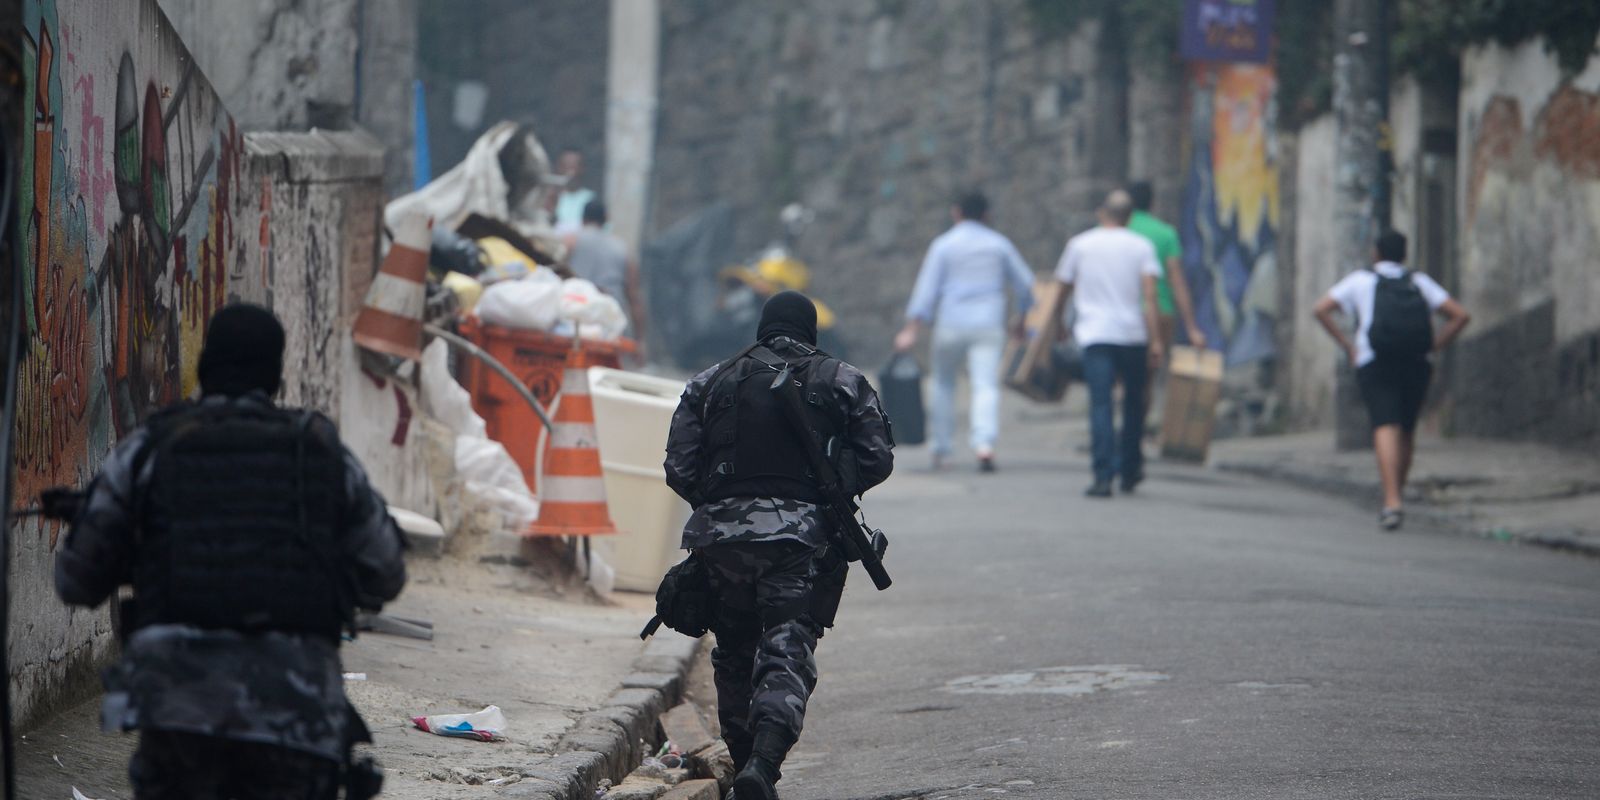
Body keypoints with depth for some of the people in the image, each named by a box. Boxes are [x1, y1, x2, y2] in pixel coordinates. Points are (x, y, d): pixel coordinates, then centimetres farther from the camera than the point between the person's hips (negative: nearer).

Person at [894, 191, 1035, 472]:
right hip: (989, 324, 1)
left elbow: (927, 288, -6)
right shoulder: (998, 244, 8)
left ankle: (940, 449, 19)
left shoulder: (943, 245, 1)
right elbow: (1024, 283, 14)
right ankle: (984, 444, -29)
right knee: (985, 385, -8)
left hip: (951, 325, -1)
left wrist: (912, 329, -8)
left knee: (943, 381, 18)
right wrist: (1019, 319, 29)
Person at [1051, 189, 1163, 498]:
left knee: (1100, 405, -8)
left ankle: (1103, 476, -19)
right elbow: (1149, 295, -6)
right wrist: (1155, 340, -8)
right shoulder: (1141, 247, 5)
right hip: (1133, 333, 1)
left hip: (1094, 336, -1)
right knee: (1134, 402, 17)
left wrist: (1056, 319, 36)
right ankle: (1129, 470, 25)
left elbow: (1063, 289, 17)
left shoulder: (1079, 244, 8)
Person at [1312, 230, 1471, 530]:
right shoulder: (1420, 282, 15)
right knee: (1406, 432, 18)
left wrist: (1347, 346, 3)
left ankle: (1392, 503, -30)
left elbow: (1320, 309, 0)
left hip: (1375, 364, -3)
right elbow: (1461, 315, 4)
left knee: (1386, 430, -14)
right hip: (1415, 366, 3)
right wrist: (1433, 348, 7)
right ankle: (1394, 500, 24)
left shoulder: (1360, 280, 11)